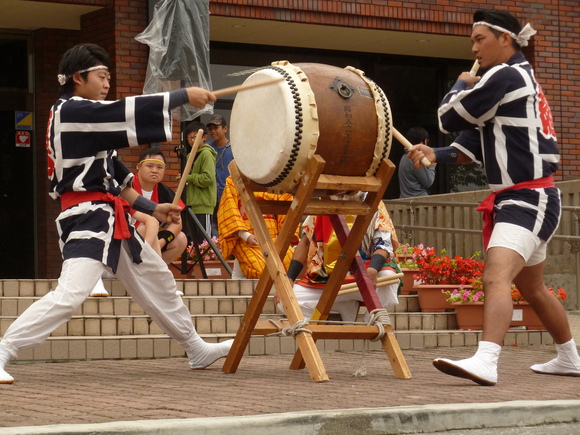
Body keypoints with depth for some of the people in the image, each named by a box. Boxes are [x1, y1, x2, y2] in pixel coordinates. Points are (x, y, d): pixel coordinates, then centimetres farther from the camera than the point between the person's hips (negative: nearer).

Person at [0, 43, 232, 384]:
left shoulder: (88, 116, 18)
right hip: (86, 217, -11)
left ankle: (197, 350, 35)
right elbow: (130, 112, -21)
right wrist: (185, 95, -15)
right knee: (70, 295, -24)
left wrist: (152, 208, 17)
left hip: (110, 217, 11)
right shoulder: (70, 111, -12)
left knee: (157, 279, 20)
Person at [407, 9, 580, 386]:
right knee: (533, 288, 24)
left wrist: (461, 85, 8)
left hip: (529, 198, -11)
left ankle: (485, 362, -42)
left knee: (496, 276, -27)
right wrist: (436, 155, -2)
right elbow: (474, 145, 14)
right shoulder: (520, 79, 16)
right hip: (522, 199, 11)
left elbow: (449, 118, -11)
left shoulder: (505, 77, -14)